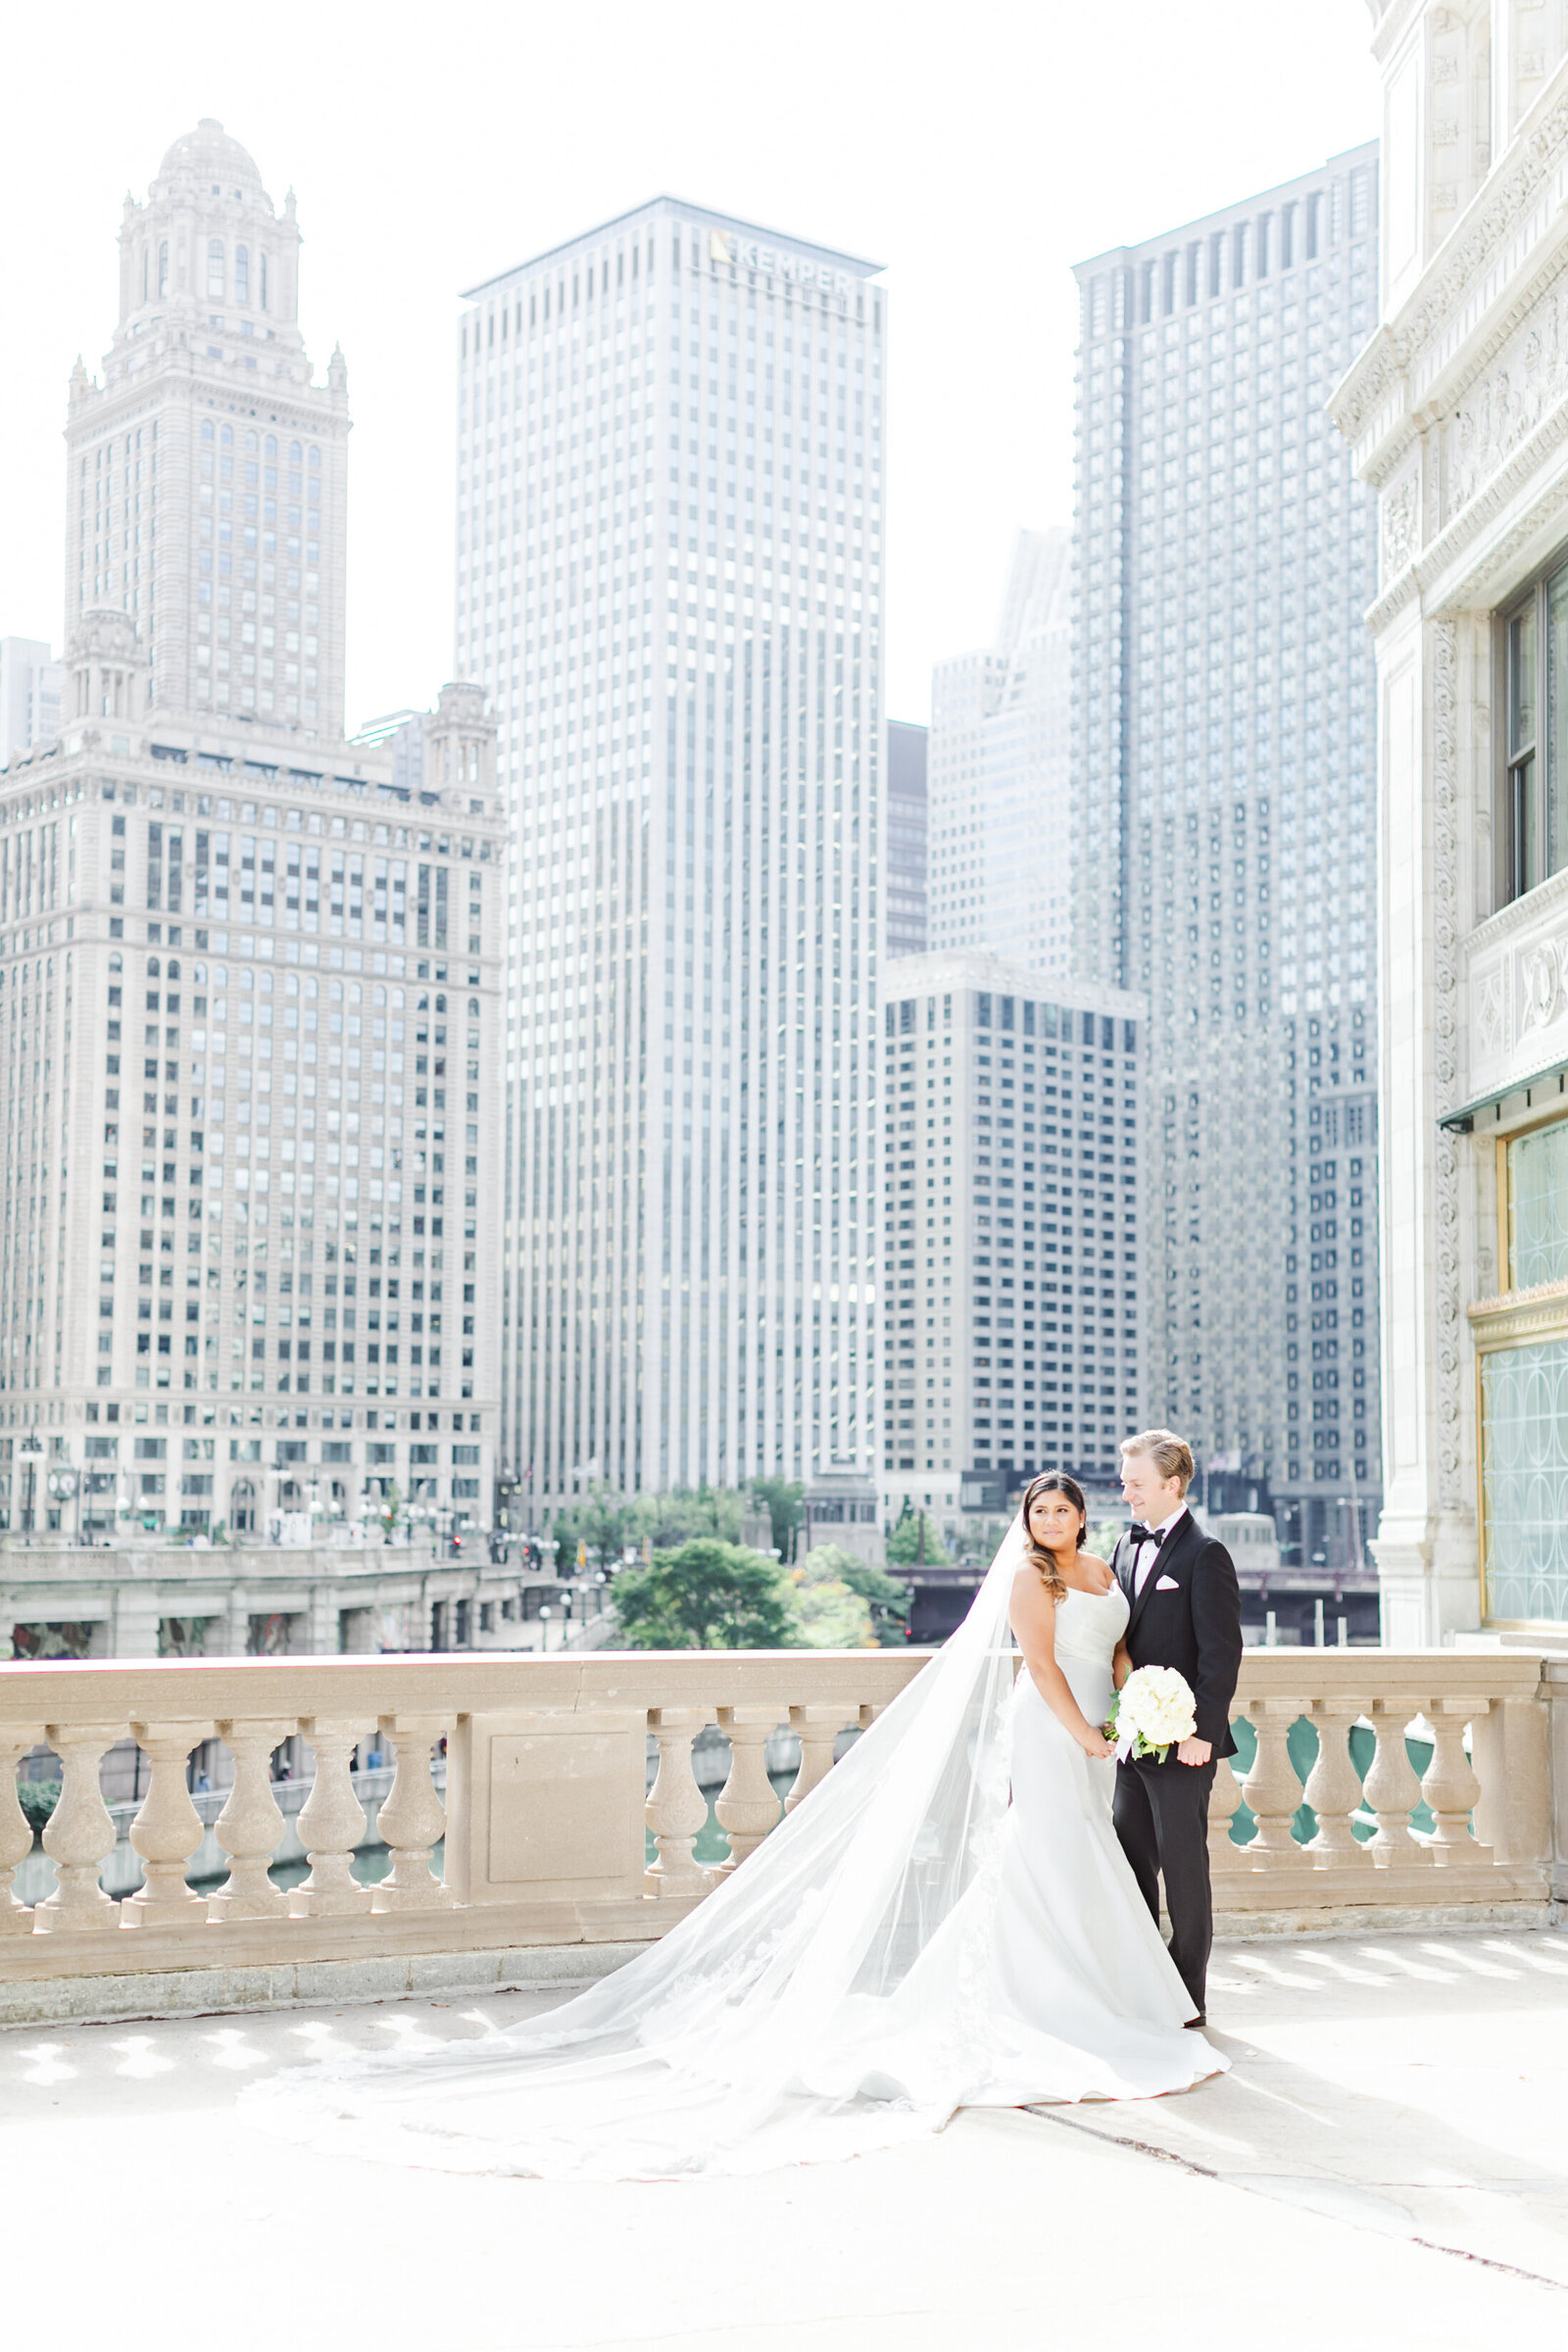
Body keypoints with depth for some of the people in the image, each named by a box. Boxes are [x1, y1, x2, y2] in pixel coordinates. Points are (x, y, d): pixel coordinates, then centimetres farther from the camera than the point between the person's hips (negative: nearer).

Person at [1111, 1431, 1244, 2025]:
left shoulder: (1204, 1555, -11)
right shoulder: (1125, 1547, 12)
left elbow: (1222, 1652, -15)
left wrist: (1202, 1731, -19)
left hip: (1181, 1741, -8)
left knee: (1183, 1867, 1)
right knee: (1131, 1865, 13)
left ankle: (1188, 1998, 11)